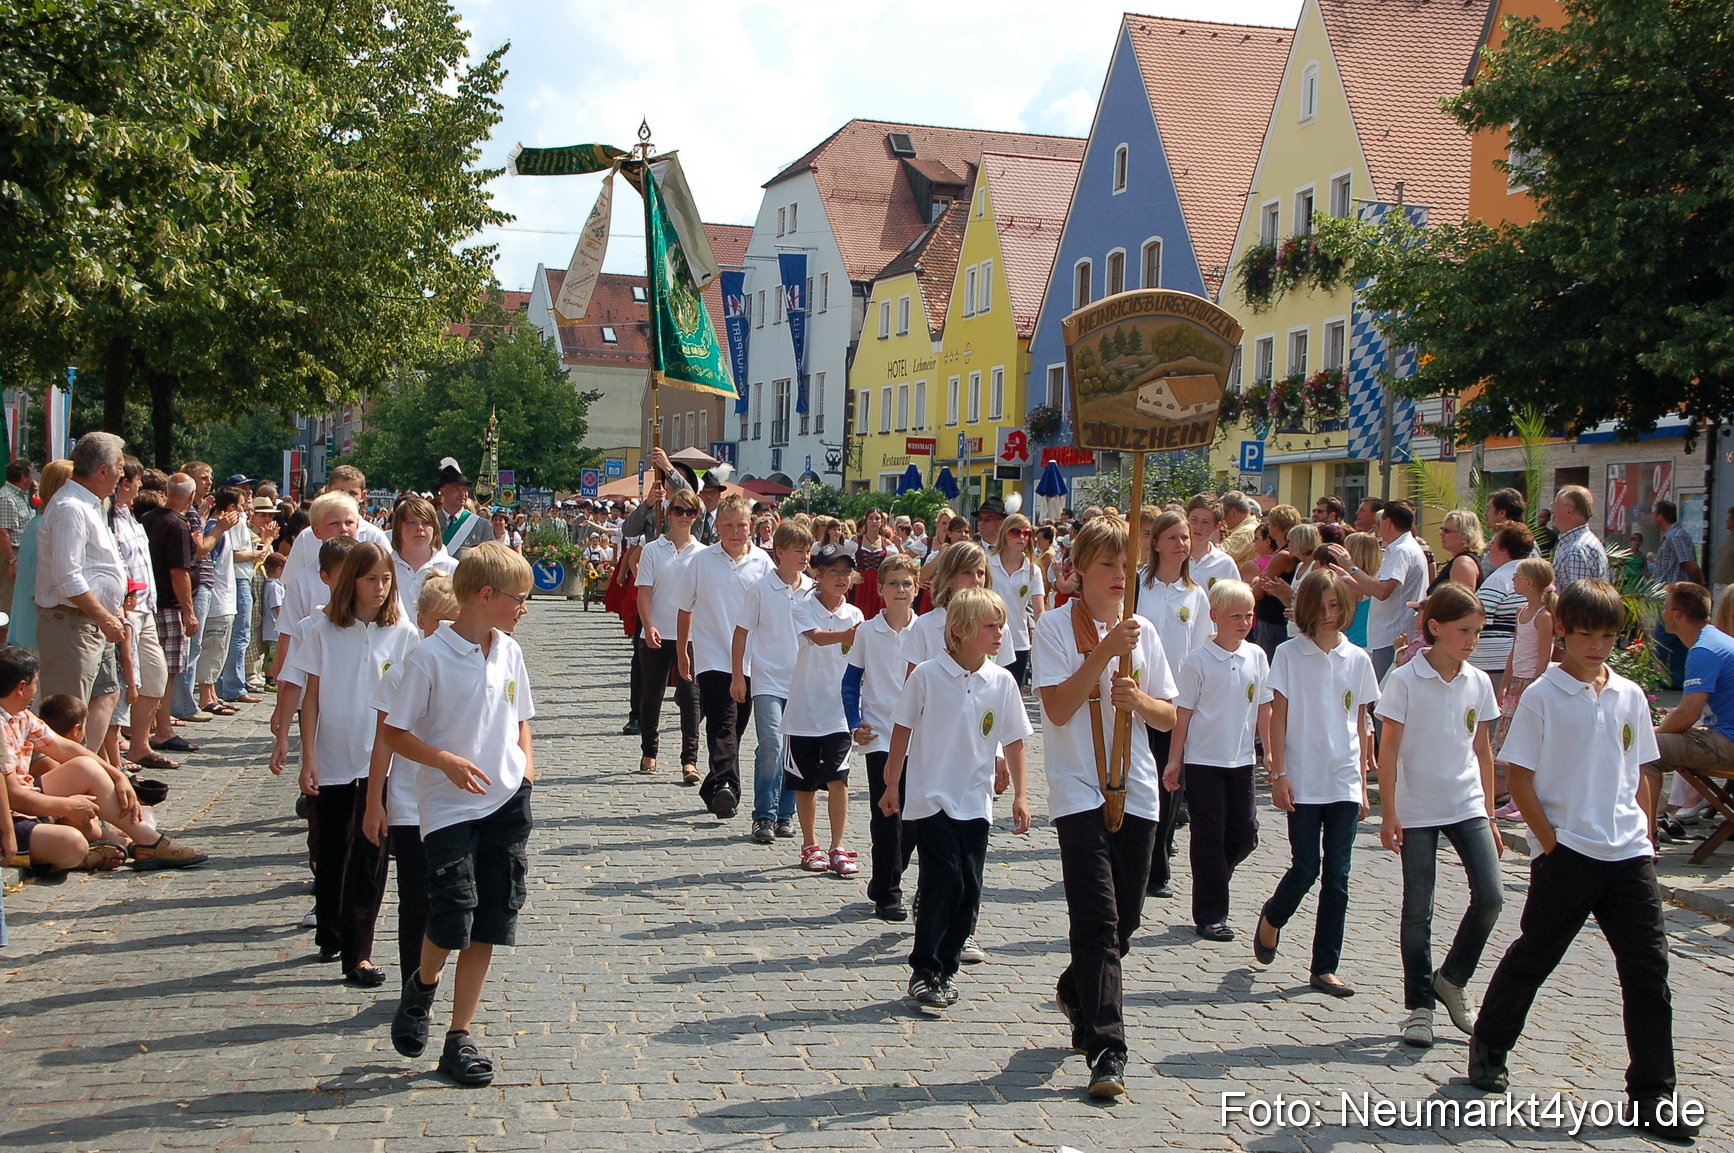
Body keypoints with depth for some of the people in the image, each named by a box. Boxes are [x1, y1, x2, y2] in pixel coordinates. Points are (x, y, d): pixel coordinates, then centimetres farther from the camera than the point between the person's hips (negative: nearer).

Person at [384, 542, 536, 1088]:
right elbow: (395, 733, -8)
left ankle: (459, 1038, 17)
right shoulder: (429, 657, -10)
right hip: (450, 808, -5)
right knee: (453, 916, -14)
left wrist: (526, 760, 4)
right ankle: (422, 985, 20)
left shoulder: (509, 652, 8)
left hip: (507, 802, 5)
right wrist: (448, 762, -20)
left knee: (489, 928, 5)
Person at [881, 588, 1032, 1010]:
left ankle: (946, 967, 20)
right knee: (942, 880, -10)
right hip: (930, 797, -4)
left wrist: (1020, 794, 7)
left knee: (969, 889, 5)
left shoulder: (1002, 682, 1)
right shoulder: (927, 675, -8)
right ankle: (924, 971, 3)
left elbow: (1013, 740, 8)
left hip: (975, 801, 4)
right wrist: (892, 785, 2)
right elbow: (902, 730, 0)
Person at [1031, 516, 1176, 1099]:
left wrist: (1139, 699, -10)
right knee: (1098, 921, -11)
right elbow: (1058, 707, -15)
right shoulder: (1056, 627, -4)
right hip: (1079, 791, -5)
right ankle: (1106, 1051, -8)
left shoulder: (1143, 630, 10)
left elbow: (1168, 717, 12)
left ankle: (1075, 991, 39)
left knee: (1125, 920, 12)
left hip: (1136, 791, 5)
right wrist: (1106, 651, -20)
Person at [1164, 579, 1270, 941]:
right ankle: (1210, 915, 10)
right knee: (1209, 837, 1)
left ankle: (1210, 881, 31)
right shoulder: (1198, 660, -9)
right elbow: (1182, 714, -5)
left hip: (1241, 761, 4)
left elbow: (1264, 709, 10)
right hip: (1203, 761, -4)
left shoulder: (1257, 657, 4)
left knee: (1245, 835, 5)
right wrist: (1174, 761, -5)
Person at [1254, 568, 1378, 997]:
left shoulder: (1357, 659, 6)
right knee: (1305, 869, -2)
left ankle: (1325, 967, 10)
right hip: (1303, 781, -3)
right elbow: (1278, 717, -2)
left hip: (1345, 783, 3)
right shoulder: (1289, 654, -2)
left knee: (1337, 876, 2)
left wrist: (1363, 784, 9)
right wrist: (1278, 774, -8)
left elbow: (1361, 725, 10)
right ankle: (1272, 918, 29)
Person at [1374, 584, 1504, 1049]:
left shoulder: (1478, 683, 4)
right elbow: (1389, 750, -7)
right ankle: (1419, 1006, 15)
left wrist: (1490, 815, 12)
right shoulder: (1406, 681, -9)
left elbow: (1483, 750, 11)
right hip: (1417, 810, -4)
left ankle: (1451, 980, 16)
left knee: (1489, 898, -6)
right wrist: (1388, 814, -10)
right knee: (1418, 910, 3)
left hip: (1468, 807, 4)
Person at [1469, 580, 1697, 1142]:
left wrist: (1645, 837, 9)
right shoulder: (1542, 696, -6)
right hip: (1565, 851, -4)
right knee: (1533, 956, 8)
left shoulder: (1629, 696, 8)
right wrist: (1550, 842, -10)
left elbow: (1638, 776, 15)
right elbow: (1520, 777, -6)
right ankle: (1489, 1049, 28)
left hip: (1628, 852, 4)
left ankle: (1652, 1093, 9)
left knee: (1648, 968, 1)